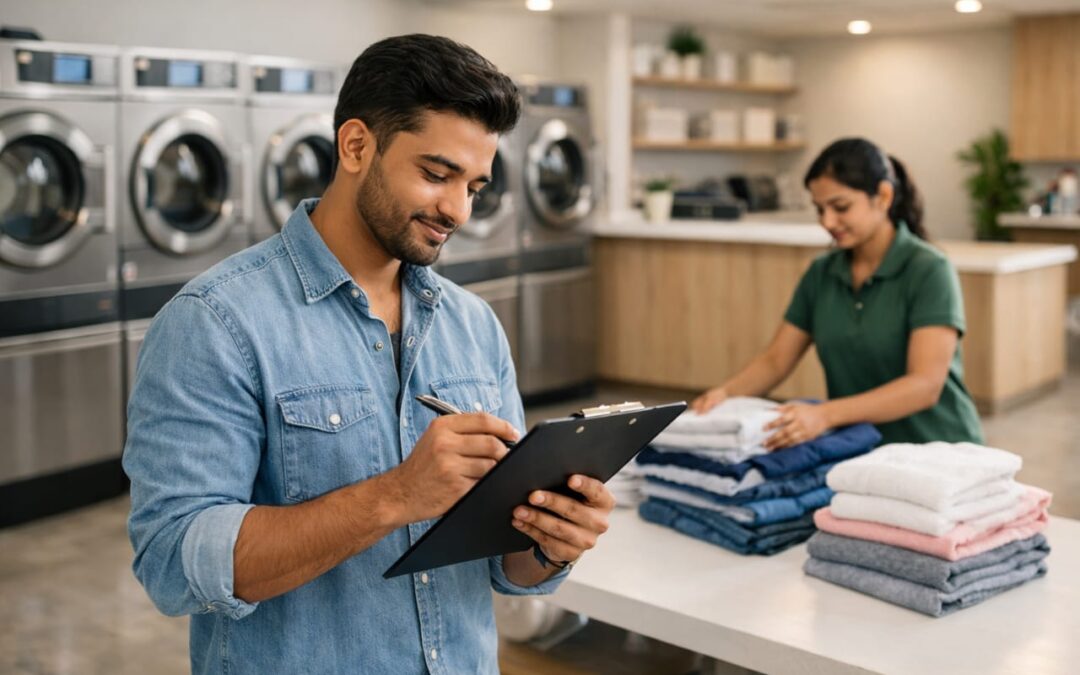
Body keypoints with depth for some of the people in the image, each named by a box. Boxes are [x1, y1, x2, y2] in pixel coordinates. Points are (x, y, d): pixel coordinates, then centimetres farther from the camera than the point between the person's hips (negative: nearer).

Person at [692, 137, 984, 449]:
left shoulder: (928, 271, -11)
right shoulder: (821, 274, 6)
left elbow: (925, 385, -21)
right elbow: (775, 360, 9)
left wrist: (826, 414, -33)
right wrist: (725, 392, -12)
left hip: (936, 452, -4)